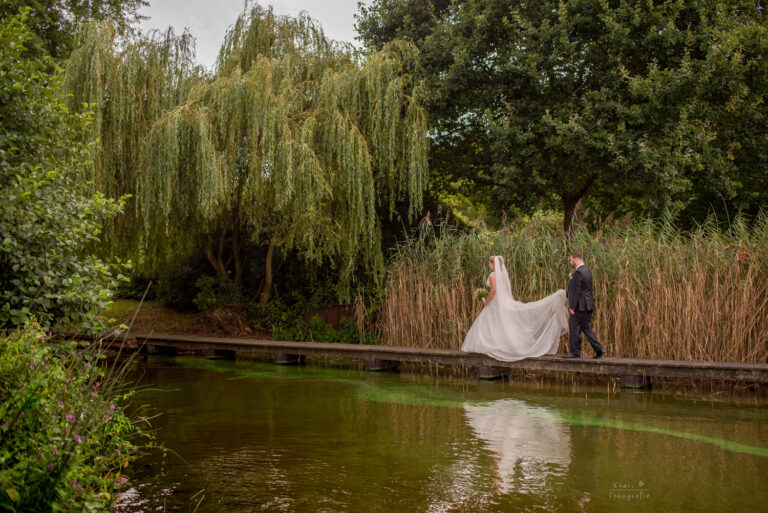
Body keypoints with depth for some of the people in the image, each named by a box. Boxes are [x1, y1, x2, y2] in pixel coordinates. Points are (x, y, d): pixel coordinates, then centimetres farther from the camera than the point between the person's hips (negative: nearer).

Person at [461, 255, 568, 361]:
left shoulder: (493, 276, -15)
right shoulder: (504, 274, 10)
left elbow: (493, 291, -23)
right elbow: (509, 288, 17)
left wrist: (486, 301, -9)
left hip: (496, 304, -8)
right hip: (505, 301, 8)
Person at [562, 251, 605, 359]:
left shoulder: (578, 272, -17)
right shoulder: (587, 270, 13)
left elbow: (575, 290, -20)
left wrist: (572, 307, -19)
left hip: (580, 306, -10)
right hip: (588, 305, 10)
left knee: (575, 329, 0)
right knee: (586, 327, 15)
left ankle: (575, 352, 6)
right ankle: (599, 349, 11)